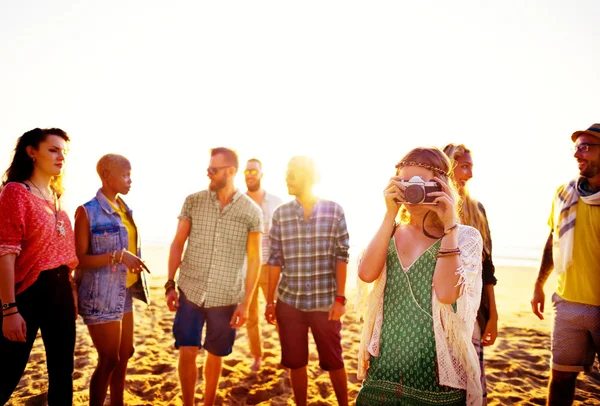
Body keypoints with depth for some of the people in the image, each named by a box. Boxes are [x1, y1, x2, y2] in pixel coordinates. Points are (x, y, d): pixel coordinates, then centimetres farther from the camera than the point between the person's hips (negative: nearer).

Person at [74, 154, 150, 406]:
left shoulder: (124, 209, 10)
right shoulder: (88, 211, -12)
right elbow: (79, 259, -15)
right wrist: (118, 255, -24)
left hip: (124, 293, 8)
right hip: (101, 296, -8)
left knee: (125, 353, 17)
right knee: (109, 360, 2)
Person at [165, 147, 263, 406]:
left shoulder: (251, 212, -6)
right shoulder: (193, 201, -2)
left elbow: (254, 260, -3)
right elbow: (177, 244, 4)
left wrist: (245, 303, -5)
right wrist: (170, 285, -1)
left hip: (226, 298, -1)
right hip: (190, 292, 1)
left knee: (215, 355, 12)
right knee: (187, 352, 1)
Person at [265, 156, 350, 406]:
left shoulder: (334, 210, -3)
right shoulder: (281, 214, 2)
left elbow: (341, 256, -3)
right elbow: (275, 260, 4)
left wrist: (340, 298, -9)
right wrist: (270, 301, 4)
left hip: (325, 301, -2)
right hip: (289, 302, 2)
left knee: (333, 361, 10)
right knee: (295, 362, 12)